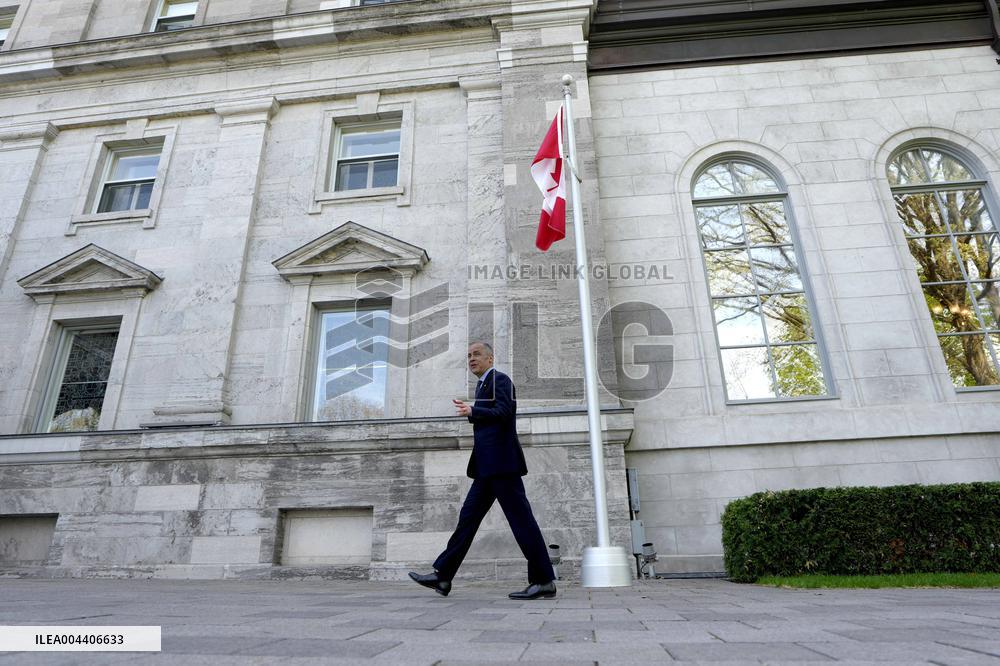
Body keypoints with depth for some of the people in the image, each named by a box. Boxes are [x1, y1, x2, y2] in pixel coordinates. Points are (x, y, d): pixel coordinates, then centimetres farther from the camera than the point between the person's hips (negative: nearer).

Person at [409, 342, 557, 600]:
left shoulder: (500, 379, -4)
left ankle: (544, 581, 1)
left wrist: (473, 410, -8)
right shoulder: (482, 385, 23)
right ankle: (442, 576, 14)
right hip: (488, 467, 10)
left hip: (501, 462, -10)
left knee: (520, 518, -6)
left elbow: (502, 413, -18)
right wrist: (471, 411, 8)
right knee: (468, 517, 9)